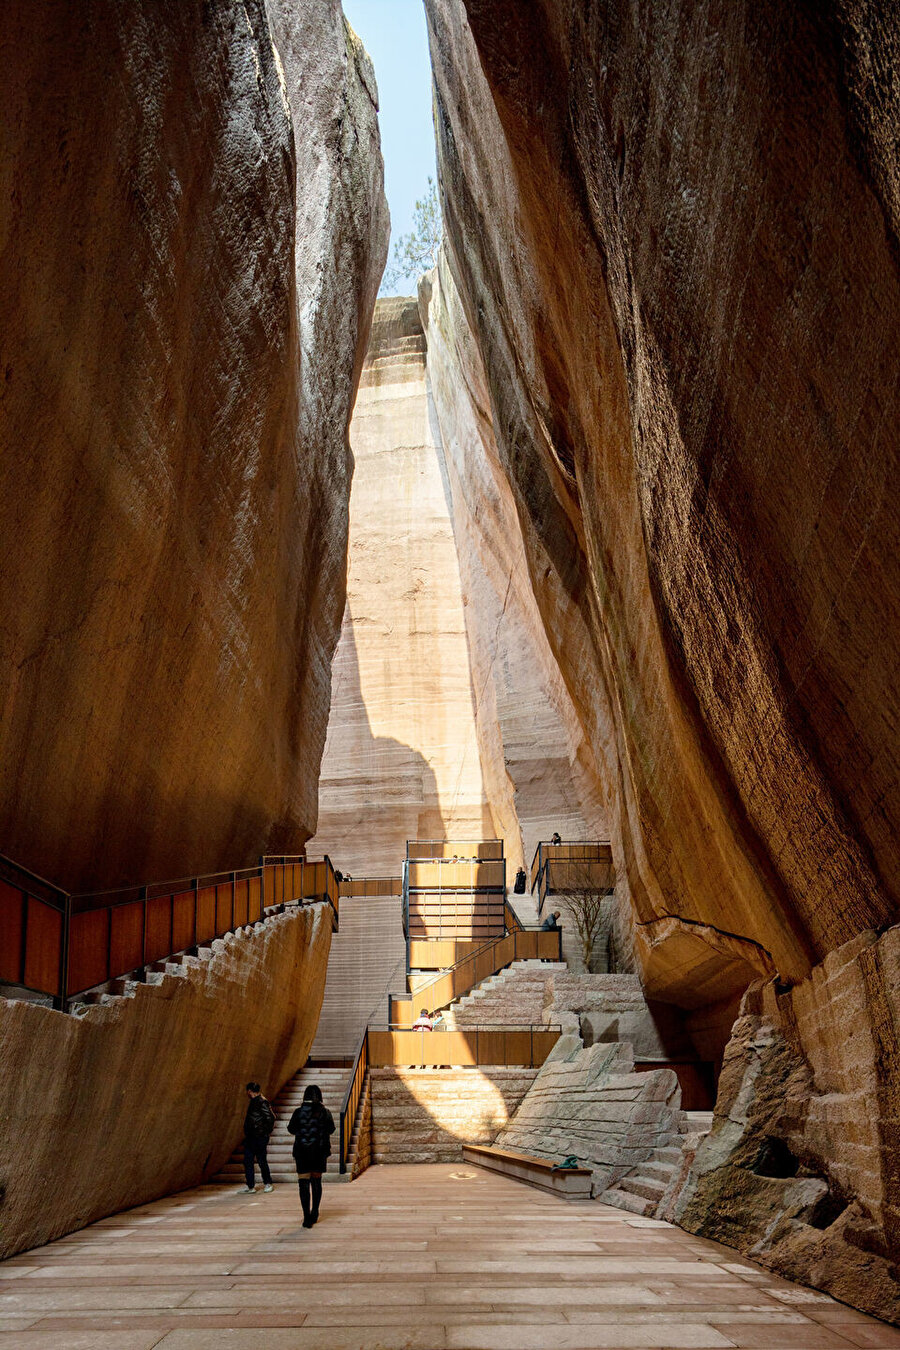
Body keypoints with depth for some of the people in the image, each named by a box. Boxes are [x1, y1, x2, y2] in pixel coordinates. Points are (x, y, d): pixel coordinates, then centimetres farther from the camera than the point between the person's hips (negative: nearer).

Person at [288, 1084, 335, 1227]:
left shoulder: (299, 1112, -8)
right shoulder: (325, 1112, -5)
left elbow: (291, 1129, 0)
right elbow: (331, 1129, 1)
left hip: (302, 1151, -2)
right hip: (320, 1151, 2)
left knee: (304, 1183, -2)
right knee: (316, 1181, 18)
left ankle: (307, 1217, -13)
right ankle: (314, 1213, 28)